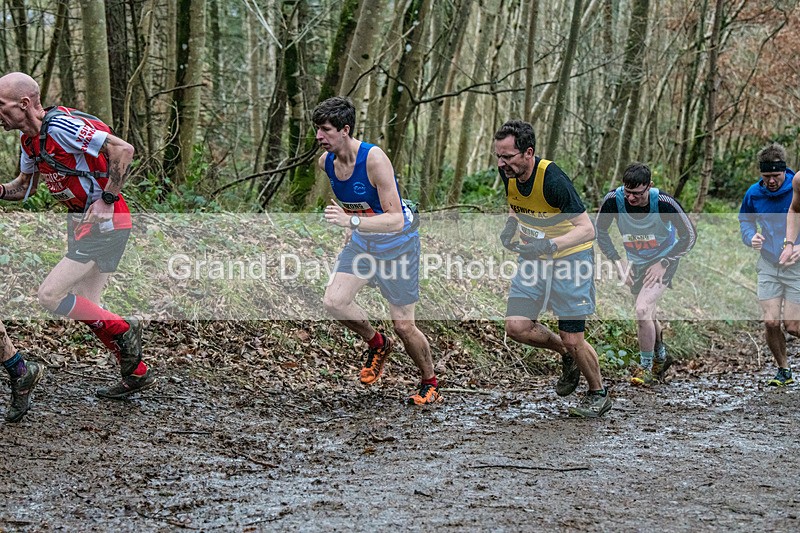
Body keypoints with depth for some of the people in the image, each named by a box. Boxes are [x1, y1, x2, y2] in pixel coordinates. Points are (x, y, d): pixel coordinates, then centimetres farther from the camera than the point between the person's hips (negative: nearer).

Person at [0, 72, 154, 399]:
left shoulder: (61, 126, -21)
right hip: (82, 224, 10)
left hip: (104, 224, -10)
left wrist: (106, 201, -23)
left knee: (50, 296, -13)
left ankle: (122, 330, 2)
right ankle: (137, 374, 23)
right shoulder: (29, 138, 8)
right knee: (82, 308, 13)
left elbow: (123, 149, -24)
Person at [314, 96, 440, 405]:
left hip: (397, 243, -6)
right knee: (333, 301, -15)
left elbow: (396, 219, -32)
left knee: (403, 325, -2)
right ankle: (376, 344, 12)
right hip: (361, 240, 6)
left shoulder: (374, 159, -29)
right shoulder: (326, 161, -8)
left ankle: (430, 384, 23)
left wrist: (352, 221, -43)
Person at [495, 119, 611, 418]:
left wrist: (550, 245, -39)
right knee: (516, 327, -6)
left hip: (571, 256, -6)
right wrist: (510, 226, -7)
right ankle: (567, 356, 23)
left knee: (572, 339, -5)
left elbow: (587, 229, -26)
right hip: (534, 258, 6)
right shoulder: (508, 173, -9)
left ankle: (599, 395, 22)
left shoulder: (552, 180, -29)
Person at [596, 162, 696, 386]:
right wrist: (618, 261, -10)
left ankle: (646, 367, -2)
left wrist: (663, 264, -18)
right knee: (647, 317, 16)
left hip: (663, 260, -4)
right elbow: (599, 231, -4)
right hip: (636, 263, 4)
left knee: (642, 310, -21)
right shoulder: (613, 200, -22)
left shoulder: (664, 203, -29)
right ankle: (661, 356, 44)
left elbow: (689, 236, -16)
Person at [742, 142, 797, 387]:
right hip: (768, 266, 3)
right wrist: (751, 237, -7)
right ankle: (783, 369, 16)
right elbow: (745, 220, 15)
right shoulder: (754, 194, -1)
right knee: (771, 322, -5)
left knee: (792, 325, -7)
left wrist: (796, 248, -24)